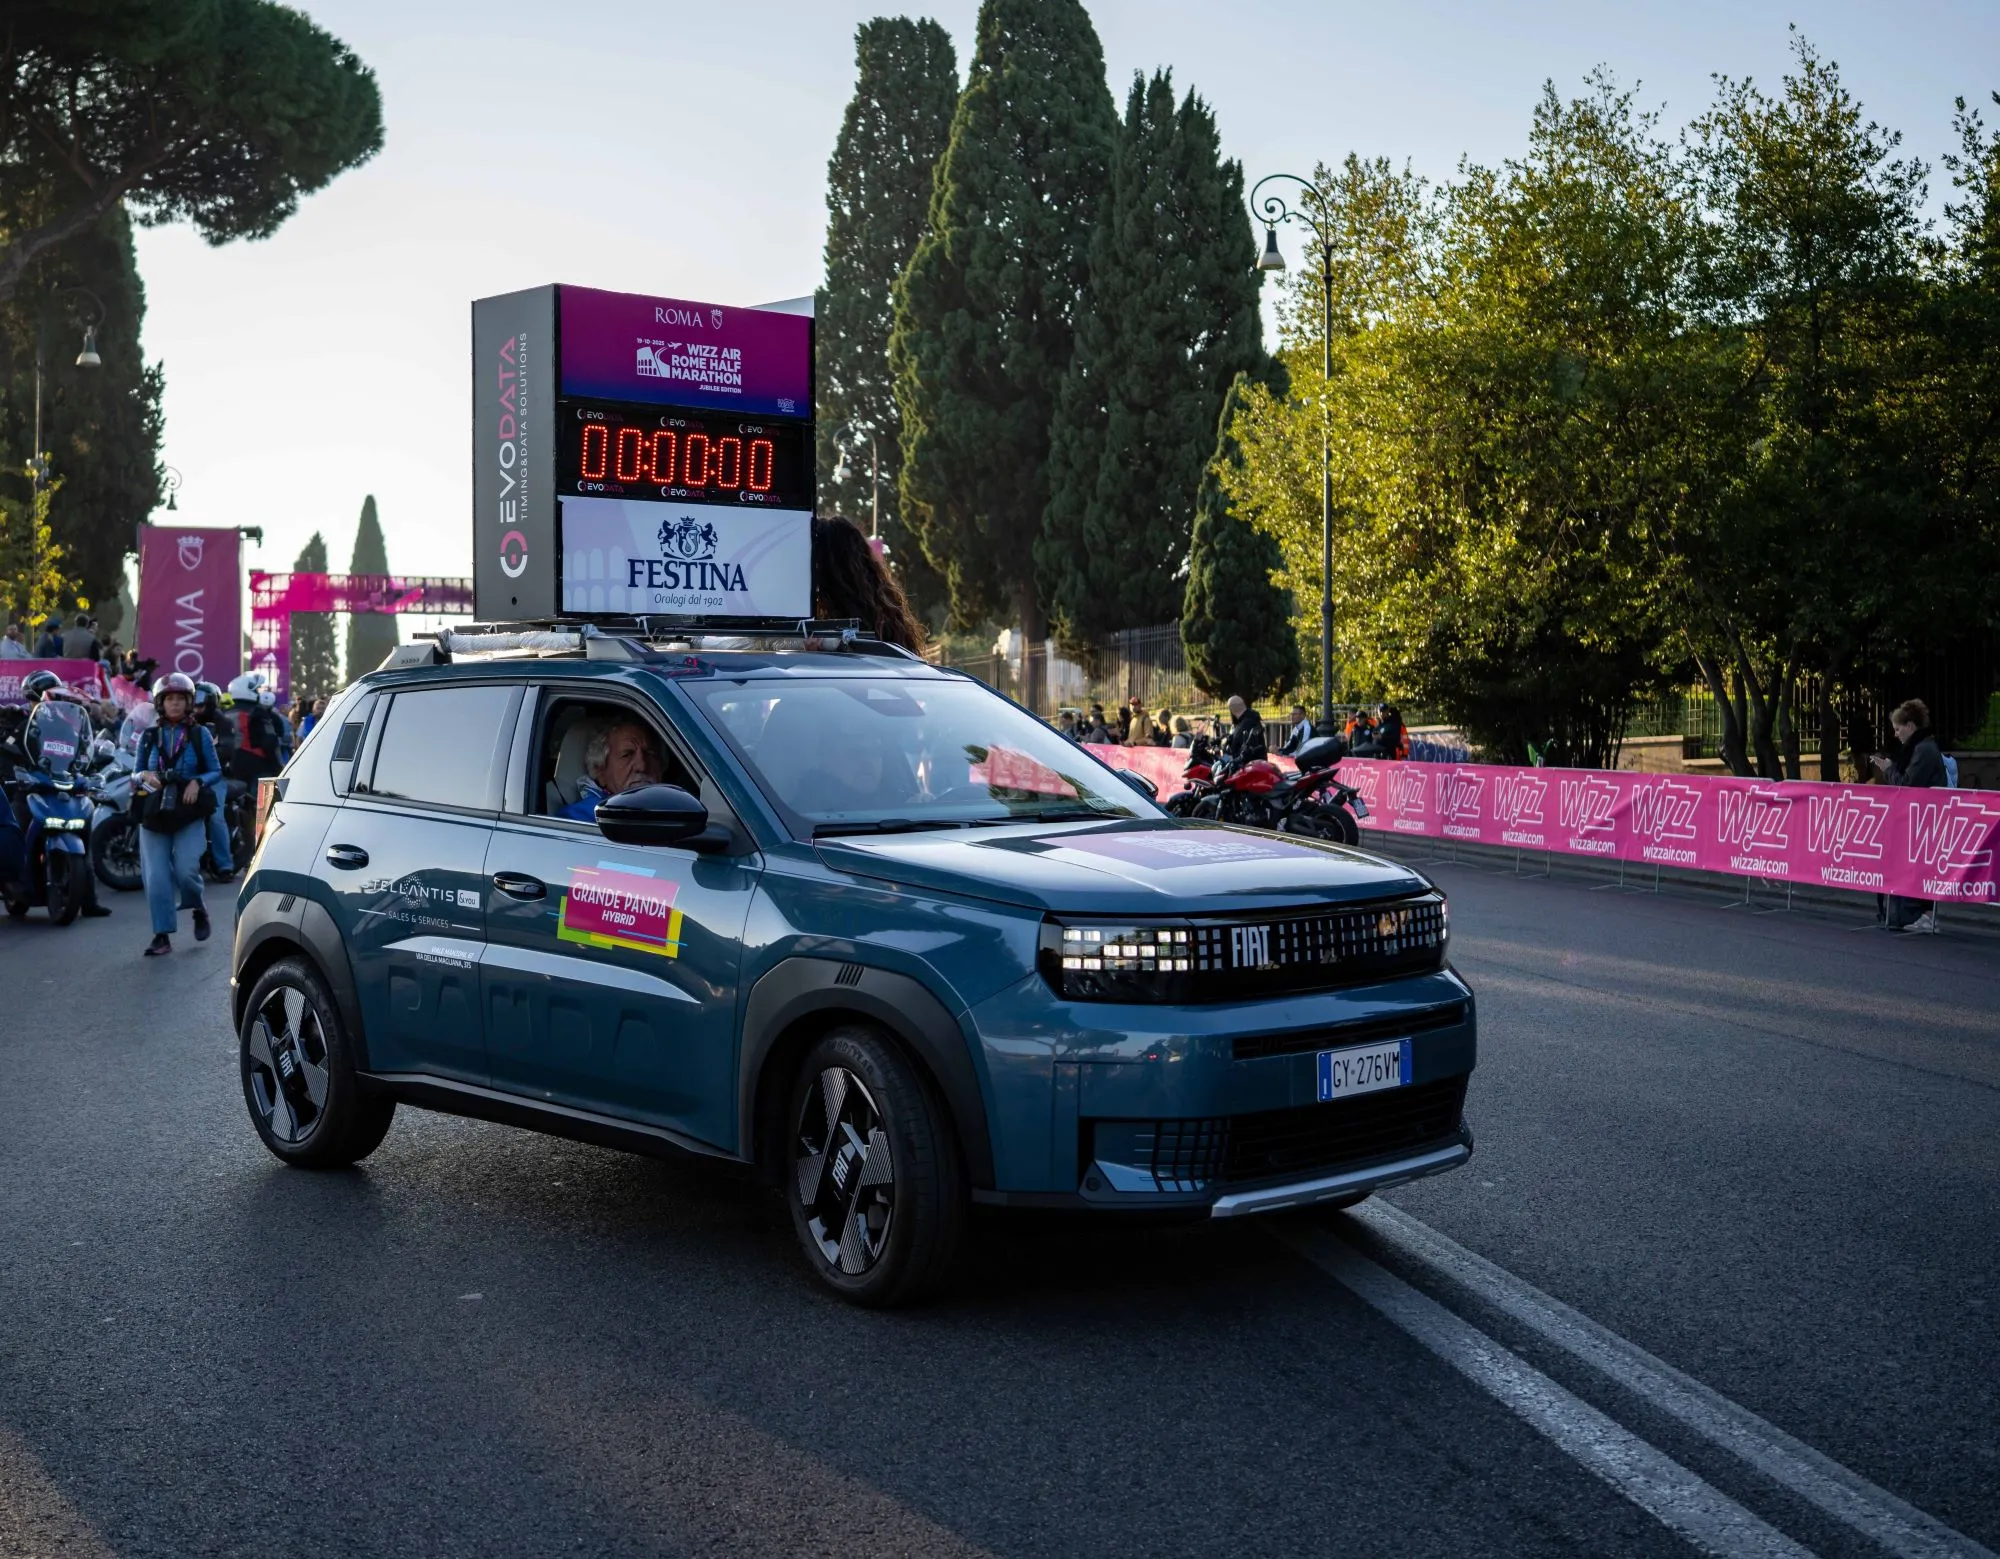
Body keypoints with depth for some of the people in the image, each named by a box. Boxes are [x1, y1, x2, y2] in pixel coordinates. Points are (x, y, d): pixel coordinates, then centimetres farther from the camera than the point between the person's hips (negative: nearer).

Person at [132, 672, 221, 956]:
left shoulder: (200, 734, 5)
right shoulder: (149, 737, 11)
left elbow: (216, 771, 5)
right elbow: (135, 775, 14)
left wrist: (197, 782, -14)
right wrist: (144, 776, -9)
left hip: (189, 814, -2)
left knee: (186, 869, -16)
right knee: (156, 876, -5)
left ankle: (199, 908, 15)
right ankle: (162, 935, 0)